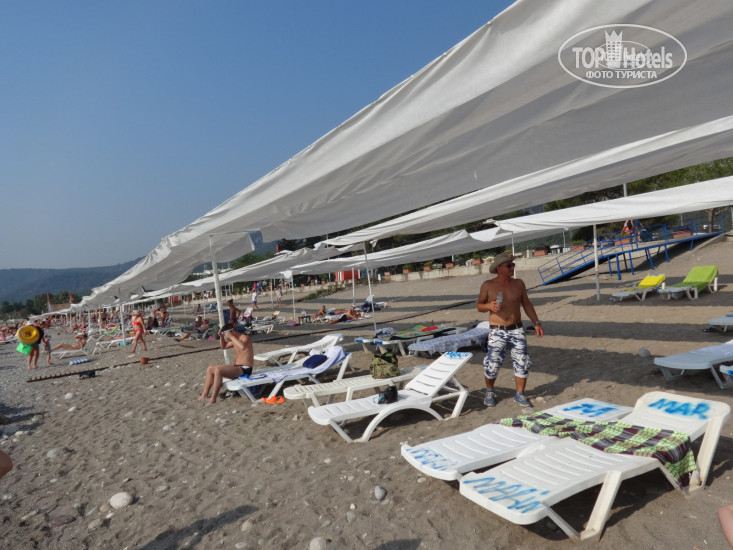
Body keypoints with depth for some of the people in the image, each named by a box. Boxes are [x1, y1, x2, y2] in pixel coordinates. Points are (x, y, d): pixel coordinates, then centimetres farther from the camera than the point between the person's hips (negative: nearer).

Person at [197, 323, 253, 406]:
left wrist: (231, 337, -29)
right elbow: (224, 346, 32)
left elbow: (243, 347, -38)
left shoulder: (245, 338, -13)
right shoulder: (235, 340, 14)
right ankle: (204, 395, 8)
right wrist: (221, 336, 13)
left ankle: (213, 399, -24)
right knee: (210, 368, 11)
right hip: (237, 368, 10)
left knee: (218, 370, -28)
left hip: (244, 370, -10)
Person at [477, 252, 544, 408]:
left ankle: (520, 394, 20)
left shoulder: (518, 283, 4)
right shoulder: (488, 285, -4)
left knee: (522, 362, 1)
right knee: (492, 364, -1)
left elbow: (527, 304, 12)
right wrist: (489, 306, -19)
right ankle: (489, 391, 26)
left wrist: (536, 323, 5)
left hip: (517, 329, 3)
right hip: (497, 331, -3)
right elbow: (479, 306, 3)